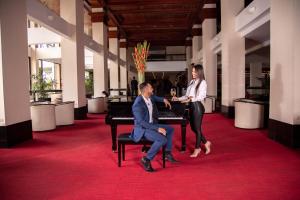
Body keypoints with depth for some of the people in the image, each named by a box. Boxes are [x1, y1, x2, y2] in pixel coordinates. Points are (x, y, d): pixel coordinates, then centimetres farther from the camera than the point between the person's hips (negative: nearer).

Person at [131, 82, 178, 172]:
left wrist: (164, 99, 15)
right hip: (142, 129, -10)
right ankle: (146, 159, -13)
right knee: (162, 139, -28)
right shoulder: (138, 104, -26)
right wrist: (157, 128, -30)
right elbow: (141, 122, -29)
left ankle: (167, 153, 17)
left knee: (170, 129, 14)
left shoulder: (150, 97, 0)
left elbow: (155, 98, 29)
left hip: (151, 125, 10)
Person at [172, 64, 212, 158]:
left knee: (197, 128, 2)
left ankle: (197, 148, 18)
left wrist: (191, 99, -29)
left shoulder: (202, 82, -7)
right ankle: (206, 142, 32)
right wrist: (178, 98, 6)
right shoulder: (192, 82, 14)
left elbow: (201, 96, -16)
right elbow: (187, 95, 15)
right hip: (191, 106, 8)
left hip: (197, 106, -8)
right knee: (193, 127, 13)